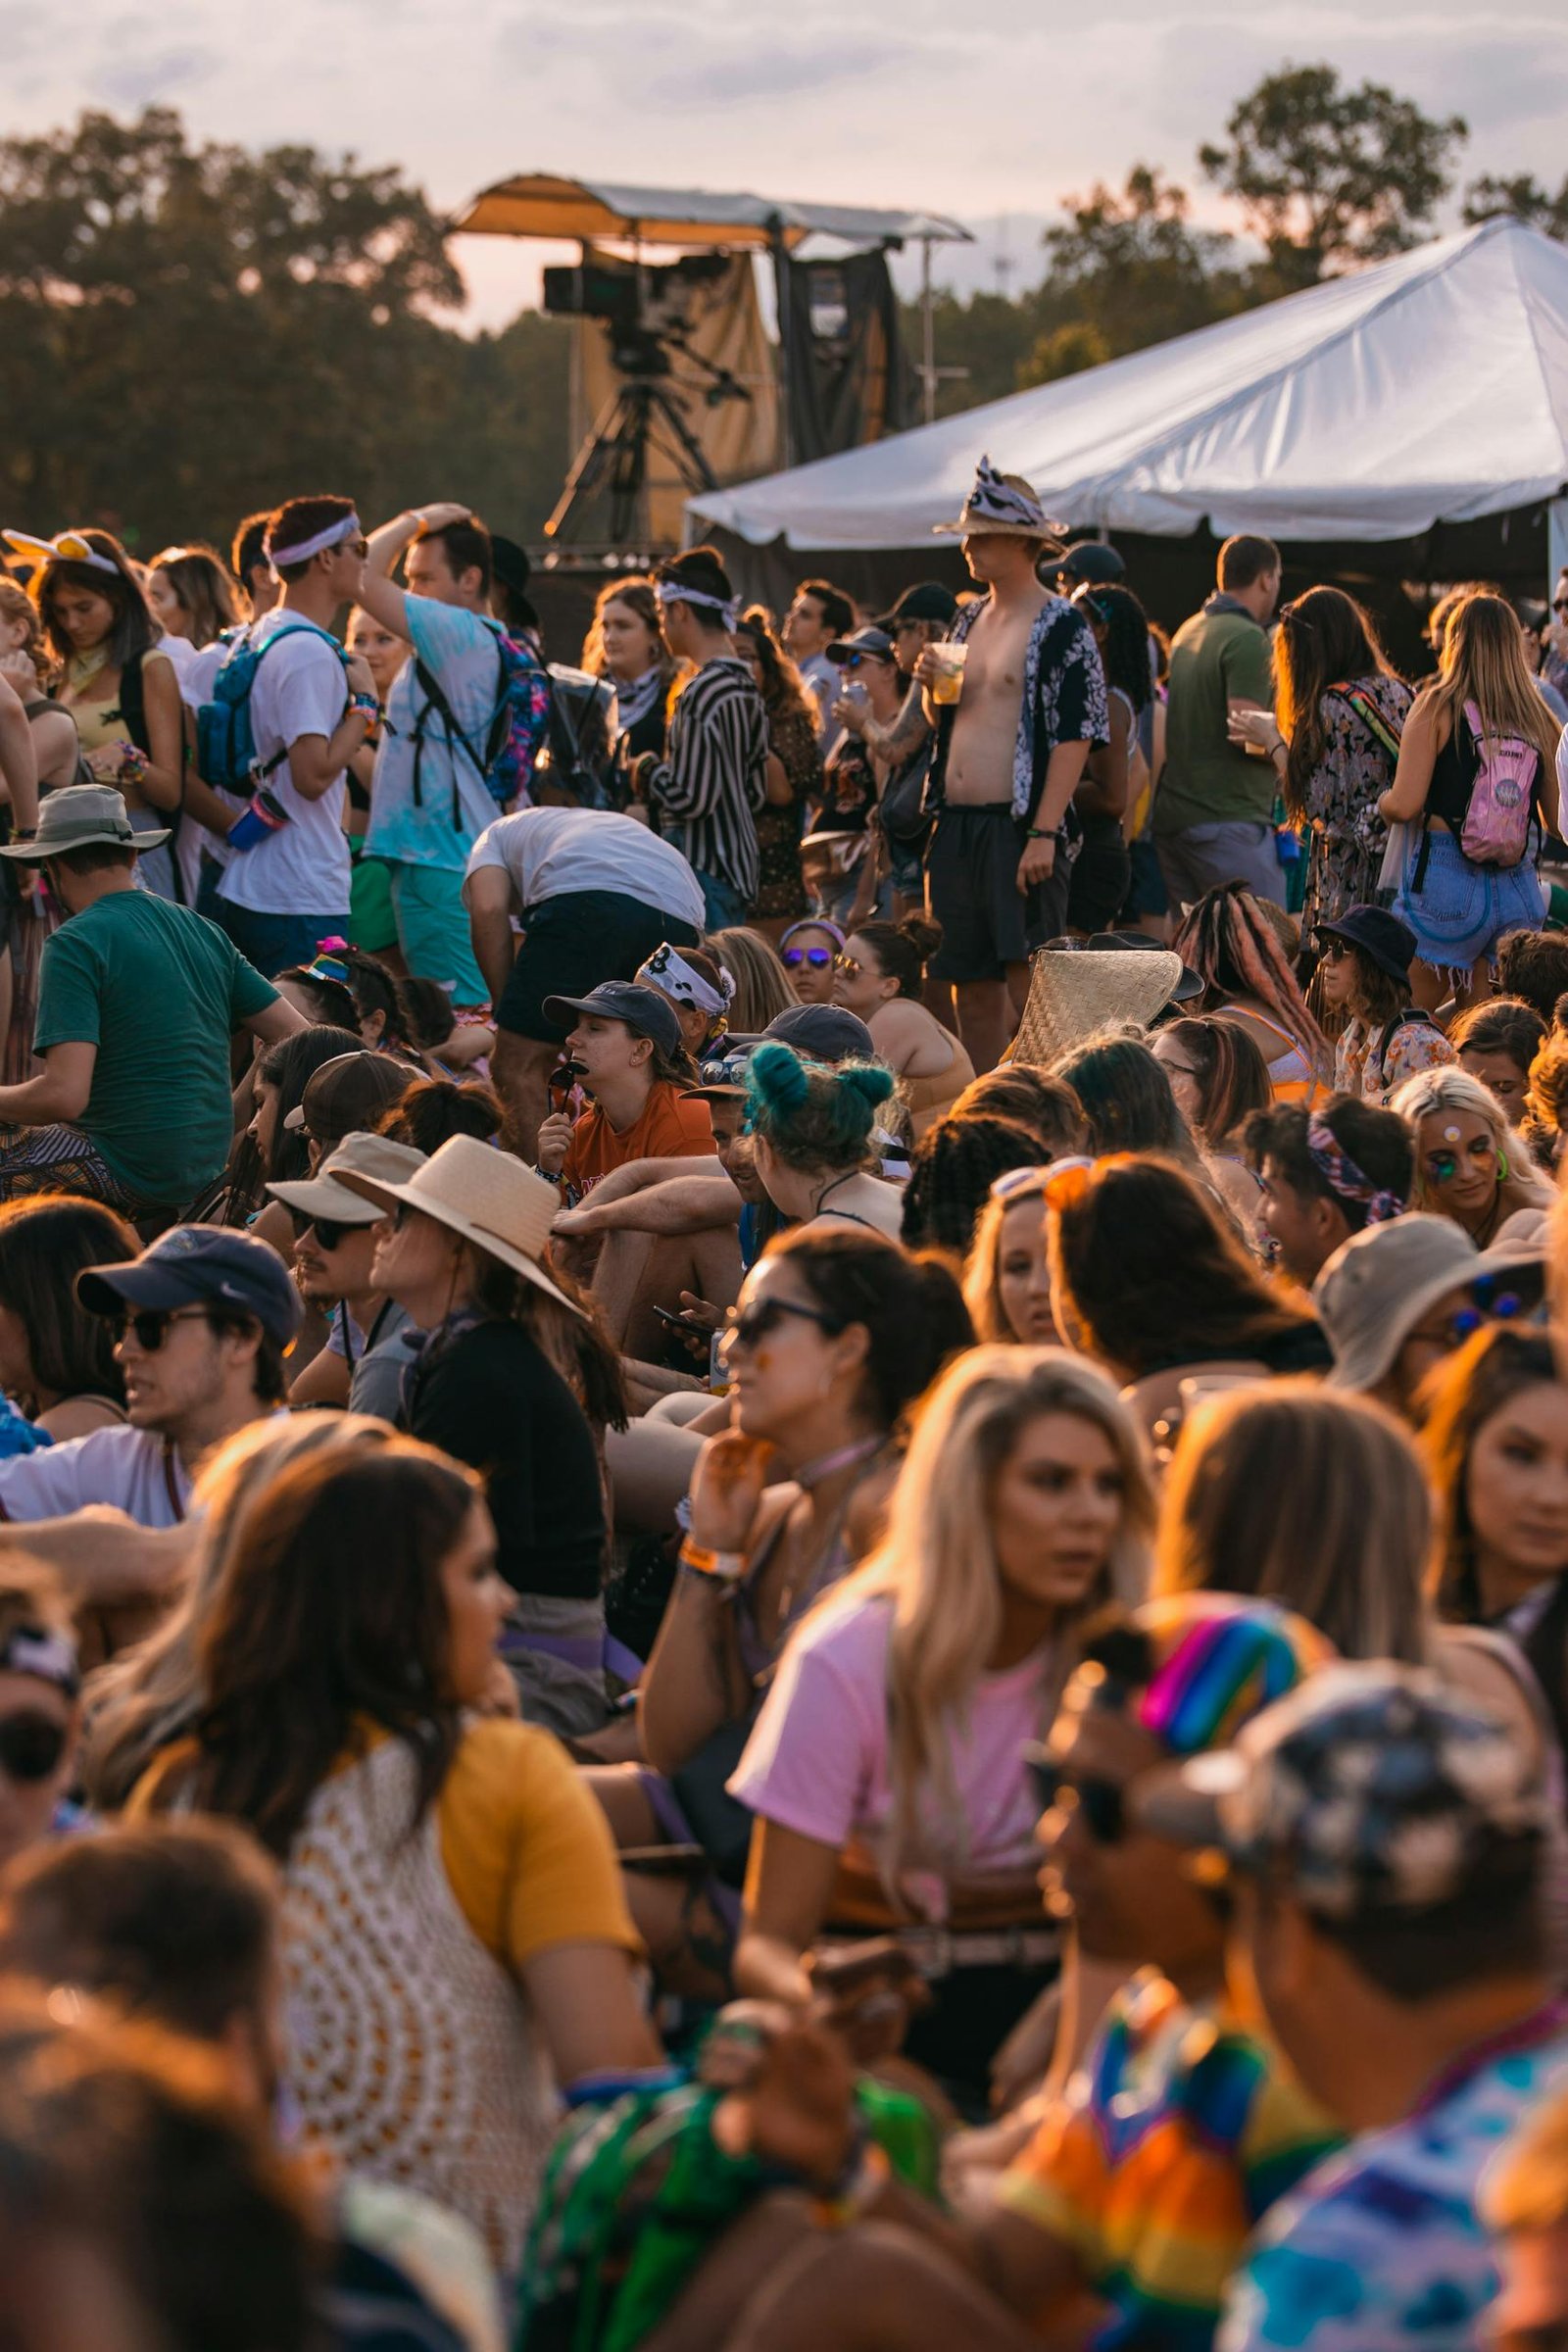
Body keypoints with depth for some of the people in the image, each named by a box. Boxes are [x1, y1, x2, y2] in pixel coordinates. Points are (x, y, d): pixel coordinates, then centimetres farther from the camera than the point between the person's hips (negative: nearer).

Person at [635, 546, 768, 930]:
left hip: (706, 871, -10)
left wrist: (648, 772, -1)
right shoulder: (745, 686, 13)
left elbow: (689, 798, -20)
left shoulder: (702, 693, -16)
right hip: (739, 866, 10)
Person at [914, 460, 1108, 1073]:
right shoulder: (970, 619, 16)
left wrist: (1044, 834, -21)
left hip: (1018, 829, -8)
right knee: (972, 988, 10)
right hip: (957, 828, 8)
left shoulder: (1061, 627, -8)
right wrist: (932, 686, 2)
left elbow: (1074, 738, -14)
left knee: (1029, 993, -7)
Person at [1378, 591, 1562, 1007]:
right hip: (1520, 890, 4)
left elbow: (1404, 805, -11)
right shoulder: (1540, 721, 6)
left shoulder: (1438, 706, -4)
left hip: (1447, 883, -4)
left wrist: (1382, 801, 11)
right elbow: (1557, 820, 10)